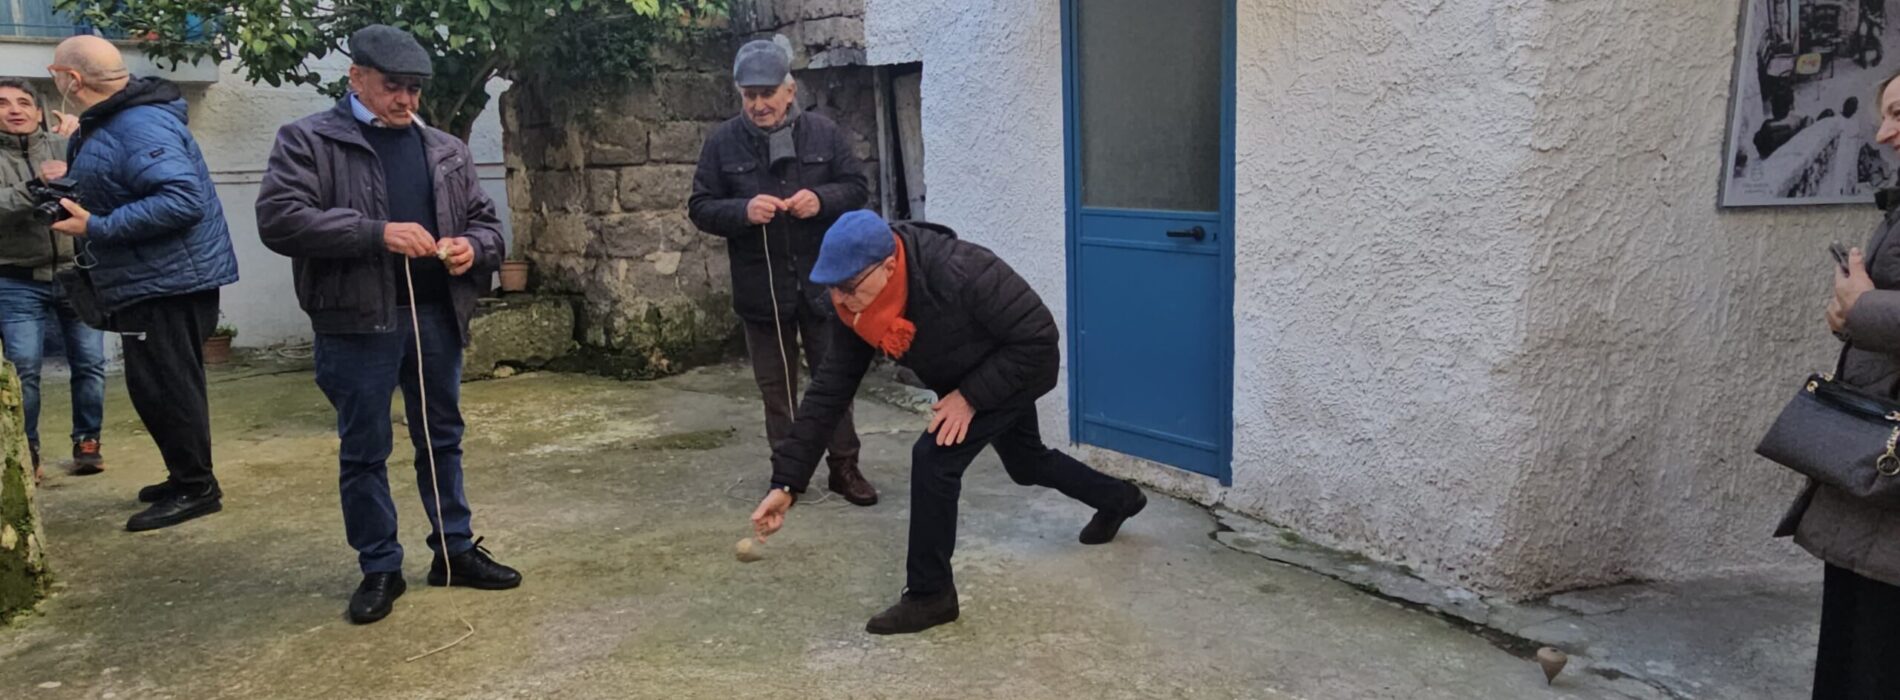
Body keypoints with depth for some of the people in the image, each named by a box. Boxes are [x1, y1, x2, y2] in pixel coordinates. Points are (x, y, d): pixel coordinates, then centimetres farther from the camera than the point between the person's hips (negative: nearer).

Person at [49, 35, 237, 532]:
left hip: (168, 281, -11)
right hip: (154, 279, 11)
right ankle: (187, 478, 29)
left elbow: (183, 200, -31)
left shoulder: (140, 127, -22)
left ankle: (194, 488, 7)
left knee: (161, 386, -3)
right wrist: (68, 188, 5)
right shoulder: (109, 122, 11)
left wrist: (96, 229, -26)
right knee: (159, 385, 18)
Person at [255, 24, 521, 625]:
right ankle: (379, 570, 19)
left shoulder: (446, 149, 12)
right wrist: (376, 234, -23)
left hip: (436, 315, 4)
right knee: (364, 451, 6)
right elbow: (278, 219, -14)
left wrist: (474, 247, -7)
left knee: (443, 439, 14)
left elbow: (486, 220, 18)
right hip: (357, 322, -4)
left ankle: (455, 549, 27)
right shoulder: (307, 141, -2)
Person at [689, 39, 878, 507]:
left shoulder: (824, 132, -1)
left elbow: (858, 186, 4)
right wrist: (743, 210, -21)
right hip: (762, 288, 0)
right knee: (776, 386, 10)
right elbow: (700, 207, -1)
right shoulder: (723, 143, -2)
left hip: (822, 280, 0)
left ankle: (843, 467, 21)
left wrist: (822, 200, -16)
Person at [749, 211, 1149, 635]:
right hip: (972, 379, 8)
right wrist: (787, 482, -23)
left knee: (934, 458, -21)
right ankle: (1118, 499, 55)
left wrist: (970, 397, -30)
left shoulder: (960, 274, -42)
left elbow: (1038, 337, -33)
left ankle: (930, 594, -3)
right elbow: (829, 391, -18)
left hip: (1023, 367, -8)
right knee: (1026, 463, 27)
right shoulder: (856, 309, -22)